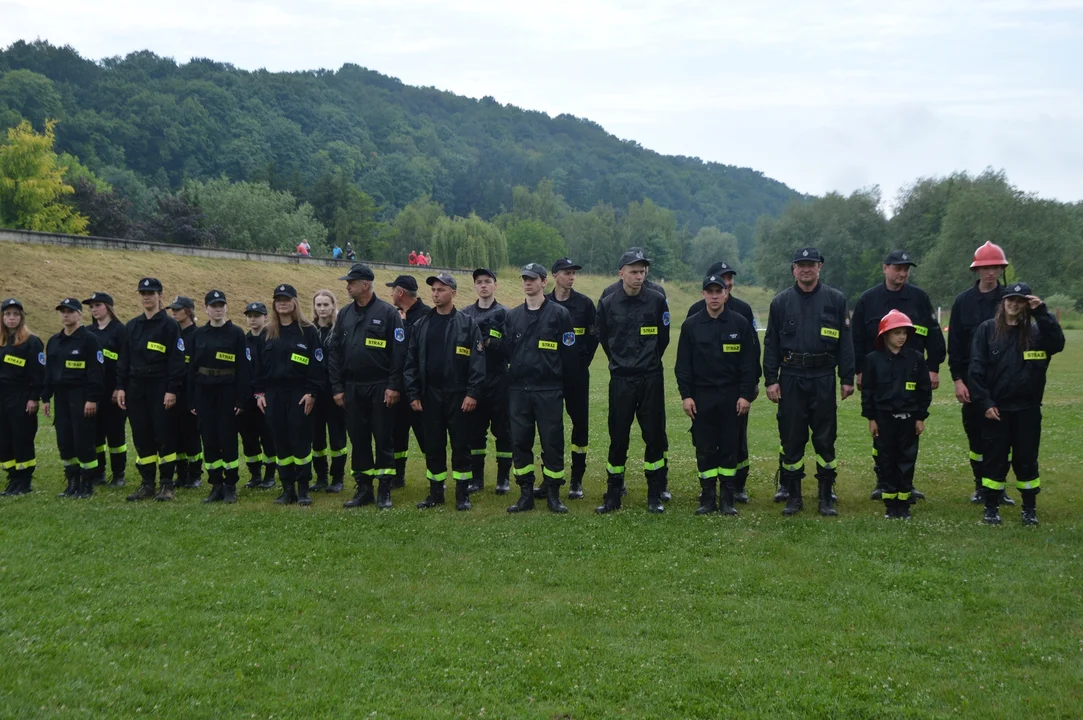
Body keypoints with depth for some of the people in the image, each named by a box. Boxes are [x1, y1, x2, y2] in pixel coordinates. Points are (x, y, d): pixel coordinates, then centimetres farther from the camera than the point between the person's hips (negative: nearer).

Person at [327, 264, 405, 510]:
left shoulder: (387, 313, -6)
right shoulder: (345, 314, 9)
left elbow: (399, 352, -8)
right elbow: (334, 352, 10)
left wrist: (394, 386, -13)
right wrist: (337, 387, 4)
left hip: (380, 387, -5)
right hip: (352, 388, 5)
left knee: (383, 439, 1)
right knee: (358, 439, 8)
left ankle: (384, 490, 8)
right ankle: (363, 488, 17)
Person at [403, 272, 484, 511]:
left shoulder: (467, 324, -2)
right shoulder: (421, 325, 7)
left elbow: (477, 361, -6)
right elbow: (411, 361, 8)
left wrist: (472, 393, -12)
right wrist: (413, 394, 2)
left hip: (458, 395, -3)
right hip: (429, 395, 3)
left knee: (460, 445, 2)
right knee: (433, 446, 8)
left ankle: (462, 494, 10)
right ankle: (435, 492, 18)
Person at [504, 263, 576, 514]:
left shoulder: (559, 314, -2)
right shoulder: (512, 315, 10)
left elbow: (569, 354, -2)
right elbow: (506, 351, 11)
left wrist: (556, 378, 0)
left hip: (549, 391, -4)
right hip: (518, 389, 4)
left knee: (552, 442, 0)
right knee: (520, 442, 5)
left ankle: (553, 494, 10)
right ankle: (526, 494, 14)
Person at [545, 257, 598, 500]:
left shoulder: (584, 303, 1)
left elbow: (594, 336, 4)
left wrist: (583, 361, 0)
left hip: (577, 373, -1)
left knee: (580, 423, 1)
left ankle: (577, 480, 8)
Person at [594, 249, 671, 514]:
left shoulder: (657, 301, -1)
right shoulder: (607, 304, -1)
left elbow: (663, 338, 8)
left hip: (651, 380, 0)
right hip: (621, 380, 0)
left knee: (654, 436, 4)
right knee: (618, 438, 4)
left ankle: (655, 496, 13)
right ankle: (612, 496, 13)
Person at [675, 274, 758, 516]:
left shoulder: (740, 324, 0)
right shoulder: (691, 325, 2)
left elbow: (750, 363, 0)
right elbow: (683, 364, 4)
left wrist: (746, 395, -5)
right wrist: (685, 395, -3)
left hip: (732, 396, 0)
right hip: (701, 396, 1)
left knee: (730, 447, 3)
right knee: (705, 448, 3)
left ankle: (727, 498, 10)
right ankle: (708, 498, 11)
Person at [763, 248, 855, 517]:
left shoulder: (835, 300, 4)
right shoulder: (781, 302, 6)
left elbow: (845, 342, 5)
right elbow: (771, 344, 6)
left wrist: (847, 379, 1)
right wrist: (770, 380, 0)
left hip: (823, 379, -1)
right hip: (790, 379, 1)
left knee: (825, 438, 3)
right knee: (791, 439, 4)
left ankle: (826, 497, 12)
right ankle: (793, 496, 14)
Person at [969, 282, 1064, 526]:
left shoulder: (1036, 331, 4)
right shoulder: (987, 329, -1)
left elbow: (1057, 344, -17)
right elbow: (977, 369, -5)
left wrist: (1042, 312, -21)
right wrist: (985, 403, -11)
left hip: (1027, 409, 1)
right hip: (995, 408, -1)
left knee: (1027, 459, 8)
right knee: (994, 458, 5)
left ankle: (1030, 509, 19)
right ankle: (991, 508, 15)